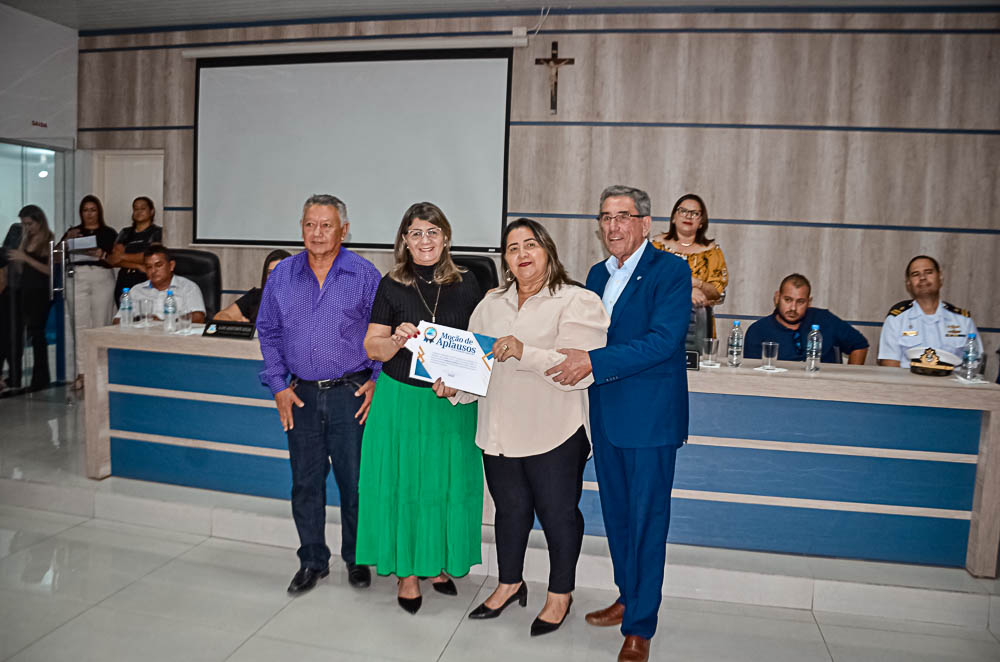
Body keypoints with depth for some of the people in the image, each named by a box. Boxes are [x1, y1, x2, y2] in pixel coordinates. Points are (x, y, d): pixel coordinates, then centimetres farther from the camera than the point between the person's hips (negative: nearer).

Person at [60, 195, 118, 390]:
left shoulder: (109, 233, 10)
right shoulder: (73, 232, 16)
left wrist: (102, 254, -16)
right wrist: (67, 240, -9)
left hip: (102, 279, -1)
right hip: (78, 278, 1)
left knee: (101, 325, -2)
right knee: (80, 325, -6)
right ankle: (82, 372, -5)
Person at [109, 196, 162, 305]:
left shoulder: (157, 232, 6)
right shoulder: (125, 233, 18)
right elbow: (113, 260, 8)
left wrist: (123, 256, 2)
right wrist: (137, 266, -7)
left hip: (146, 281, -4)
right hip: (124, 281, 4)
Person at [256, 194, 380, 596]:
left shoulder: (364, 275, -4)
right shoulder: (282, 275, 5)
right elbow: (268, 332, 11)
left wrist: (376, 381, -5)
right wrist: (278, 385, 5)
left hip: (352, 395, -2)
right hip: (301, 396, 3)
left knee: (355, 480, 6)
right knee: (305, 482, 10)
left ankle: (357, 559, 26)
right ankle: (313, 561, 27)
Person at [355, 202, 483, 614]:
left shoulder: (466, 284, 2)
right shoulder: (392, 286, -1)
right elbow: (372, 349, 1)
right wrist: (397, 339, -20)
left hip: (452, 402, 1)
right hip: (402, 399, -1)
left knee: (449, 483, 9)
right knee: (404, 483, 6)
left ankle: (440, 563, 30)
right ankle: (407, 571, 22)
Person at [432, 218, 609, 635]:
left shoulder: (577, 302, -8)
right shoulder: (492, 304, 12)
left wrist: (525, 352, -29)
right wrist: (456, 386, -7)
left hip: (553, 434, -5)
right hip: (500, 431, 5)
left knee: (557, 513, 9)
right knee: (510, 510, 19)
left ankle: (560, 593, 31)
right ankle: (510, 584, 40)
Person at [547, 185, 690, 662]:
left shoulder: (670, 271, -11)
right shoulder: (597, 274, 12)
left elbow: (663, 340, -22)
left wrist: (594, 362, -27)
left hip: (649, 417, -7)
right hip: (605, 416, 7)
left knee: (646, 520, 2)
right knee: (616, 514, 19)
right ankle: (628, 598, 37)